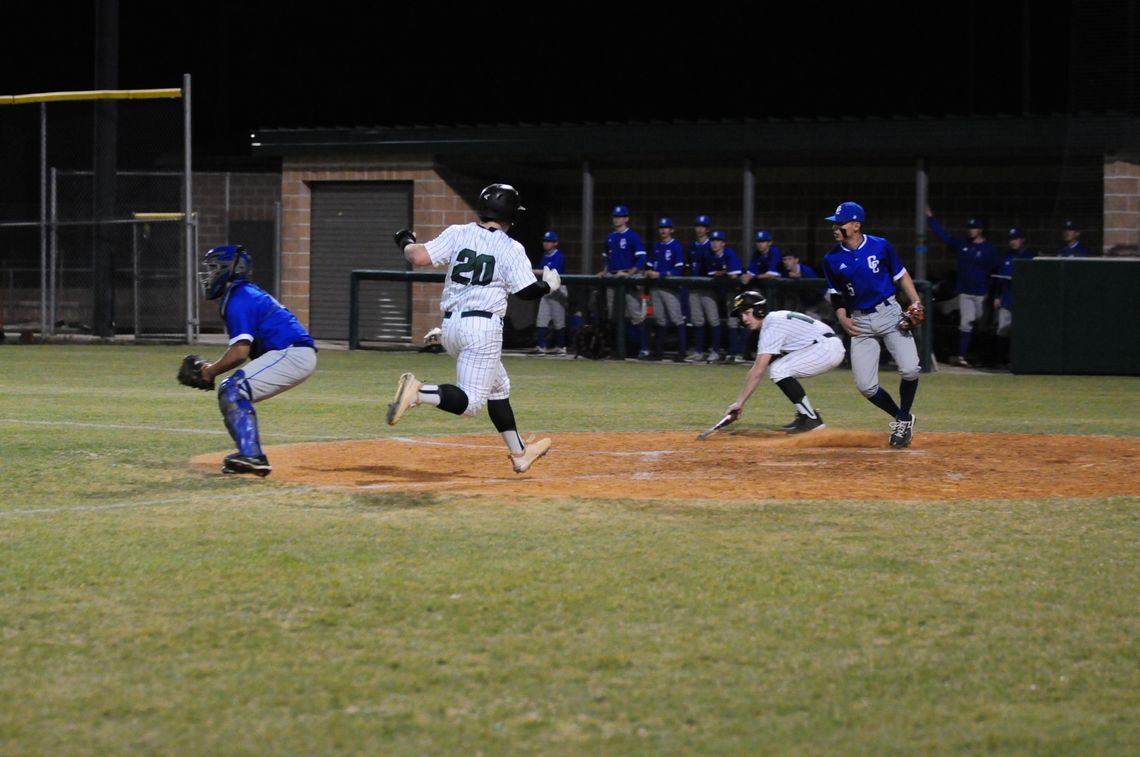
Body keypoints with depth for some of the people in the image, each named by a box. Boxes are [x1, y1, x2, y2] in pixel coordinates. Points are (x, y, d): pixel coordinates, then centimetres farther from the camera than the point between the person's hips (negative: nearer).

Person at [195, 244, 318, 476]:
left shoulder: (238, 300, -11)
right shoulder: (248, 294, 21)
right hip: (297, 355, 10)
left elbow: (239, 352, -18)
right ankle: (253, 456, 11)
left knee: (234, 391, -15)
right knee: (230, 392, 14)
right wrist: (211, 369, 13)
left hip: (292, 354, -10)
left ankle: (251, 456, -23)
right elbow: (246, 350, 23)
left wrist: (211, 371, -3)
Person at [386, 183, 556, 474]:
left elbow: (418, 257, -5)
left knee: (499, 386, 23)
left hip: (451, 326, 7)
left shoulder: (457, 233, 4)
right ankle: (418, 392, -32)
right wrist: (550, 284, 14)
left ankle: (518, 453, 31)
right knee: (470, 401, -8)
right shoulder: (511, 248, -5)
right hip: (483, 328, -7)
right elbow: (528, 291, -6)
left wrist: (405, 242, 16)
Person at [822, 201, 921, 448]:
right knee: (865, 386, -7)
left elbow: (901, 276, 5)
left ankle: (904, 419, 7)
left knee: (910, 369, -19)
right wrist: (842, 317, -7)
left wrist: (916, 304, -6)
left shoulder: (880, 246, -5)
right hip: (860, 322, 2)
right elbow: (836, 294, 11)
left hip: (889, 313, -2)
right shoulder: (832, 259, 0)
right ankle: (899, 418, 20)